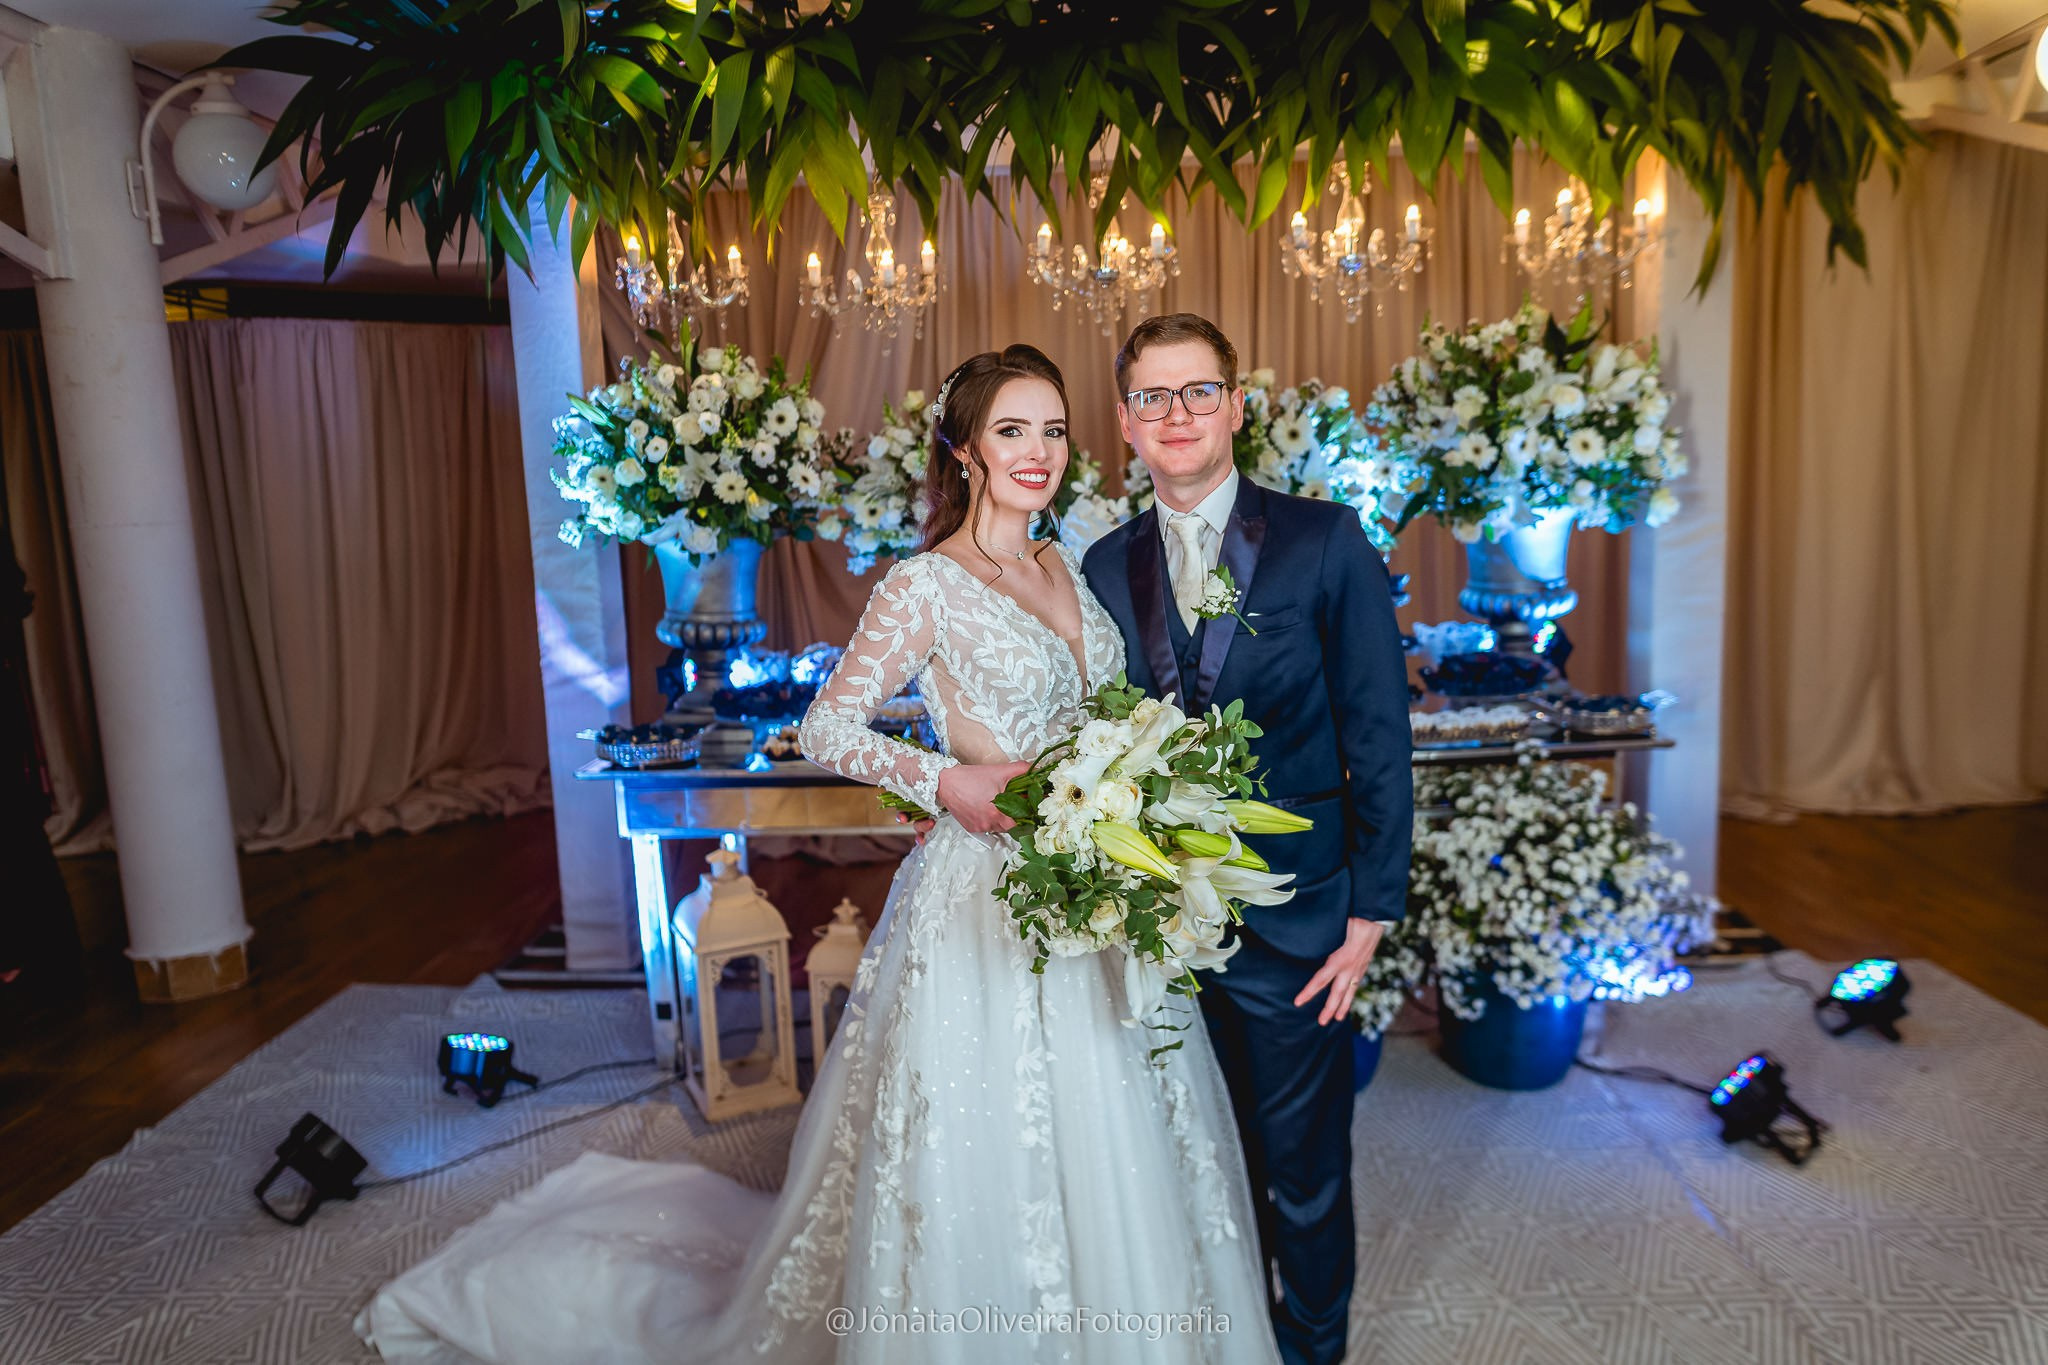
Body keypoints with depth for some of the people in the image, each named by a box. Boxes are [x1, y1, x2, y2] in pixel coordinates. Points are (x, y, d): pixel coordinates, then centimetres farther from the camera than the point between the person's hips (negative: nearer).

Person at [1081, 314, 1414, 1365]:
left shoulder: (1326, 542, -7)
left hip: (1292, 920, -2)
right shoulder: (1105, 566, 3)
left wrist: (1370, 911, -9)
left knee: (1303, 1169, 14)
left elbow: (1378, 737, -7)